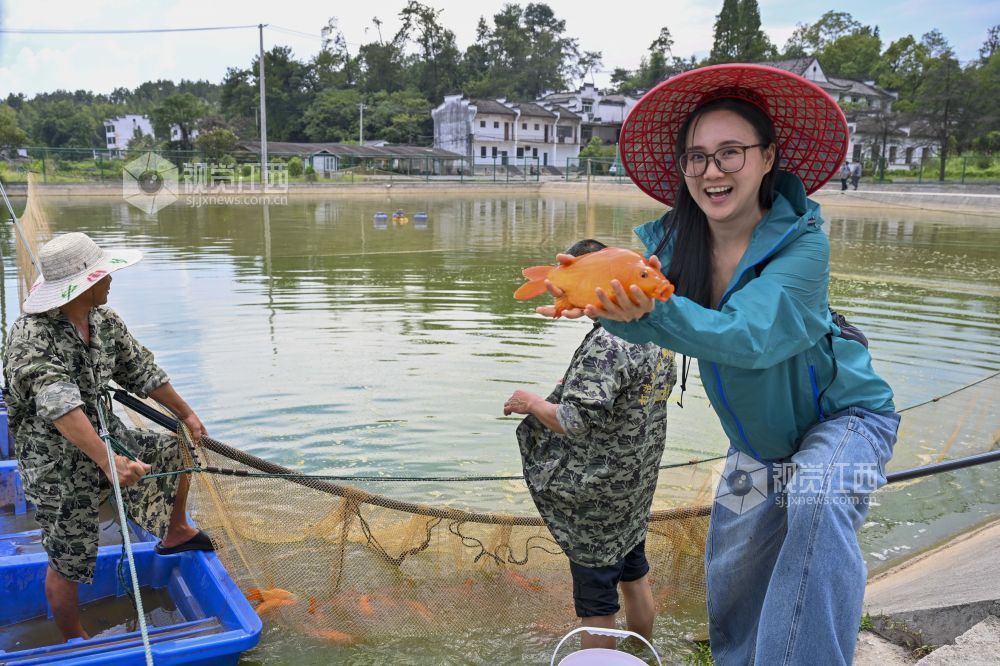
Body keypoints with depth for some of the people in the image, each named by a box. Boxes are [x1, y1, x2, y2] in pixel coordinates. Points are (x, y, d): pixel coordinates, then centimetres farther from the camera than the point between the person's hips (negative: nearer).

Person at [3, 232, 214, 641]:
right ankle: (75, 644, 30)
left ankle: (175, 533, 38)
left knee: (177, 452, 16)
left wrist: (185, 414, 18)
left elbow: (141, 371, 10)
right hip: (58, 467, -7)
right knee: (66, 563, 6)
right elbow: (60, 407, -43)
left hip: (106, 439, 7)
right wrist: (108, 462, -53)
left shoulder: (104, 322, -3)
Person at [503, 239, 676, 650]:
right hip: (638, 484, 9)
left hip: (596, 496, -9)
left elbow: (580, 423, -30)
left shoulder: (606, 343, -28)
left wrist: (532, 403, -13)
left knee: (596, 599, 7)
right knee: (634, 571, 26)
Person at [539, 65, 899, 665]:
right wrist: (596, 297, -49)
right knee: (731, 588, 12)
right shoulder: (669, 238, -13)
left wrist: (654, 307, -57)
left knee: (817, 503, -37)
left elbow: (750, 336, -41)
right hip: (758, 440, 5)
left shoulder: (801, 240, -28)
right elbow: (642, 321, -27)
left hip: (843, 417, -5)